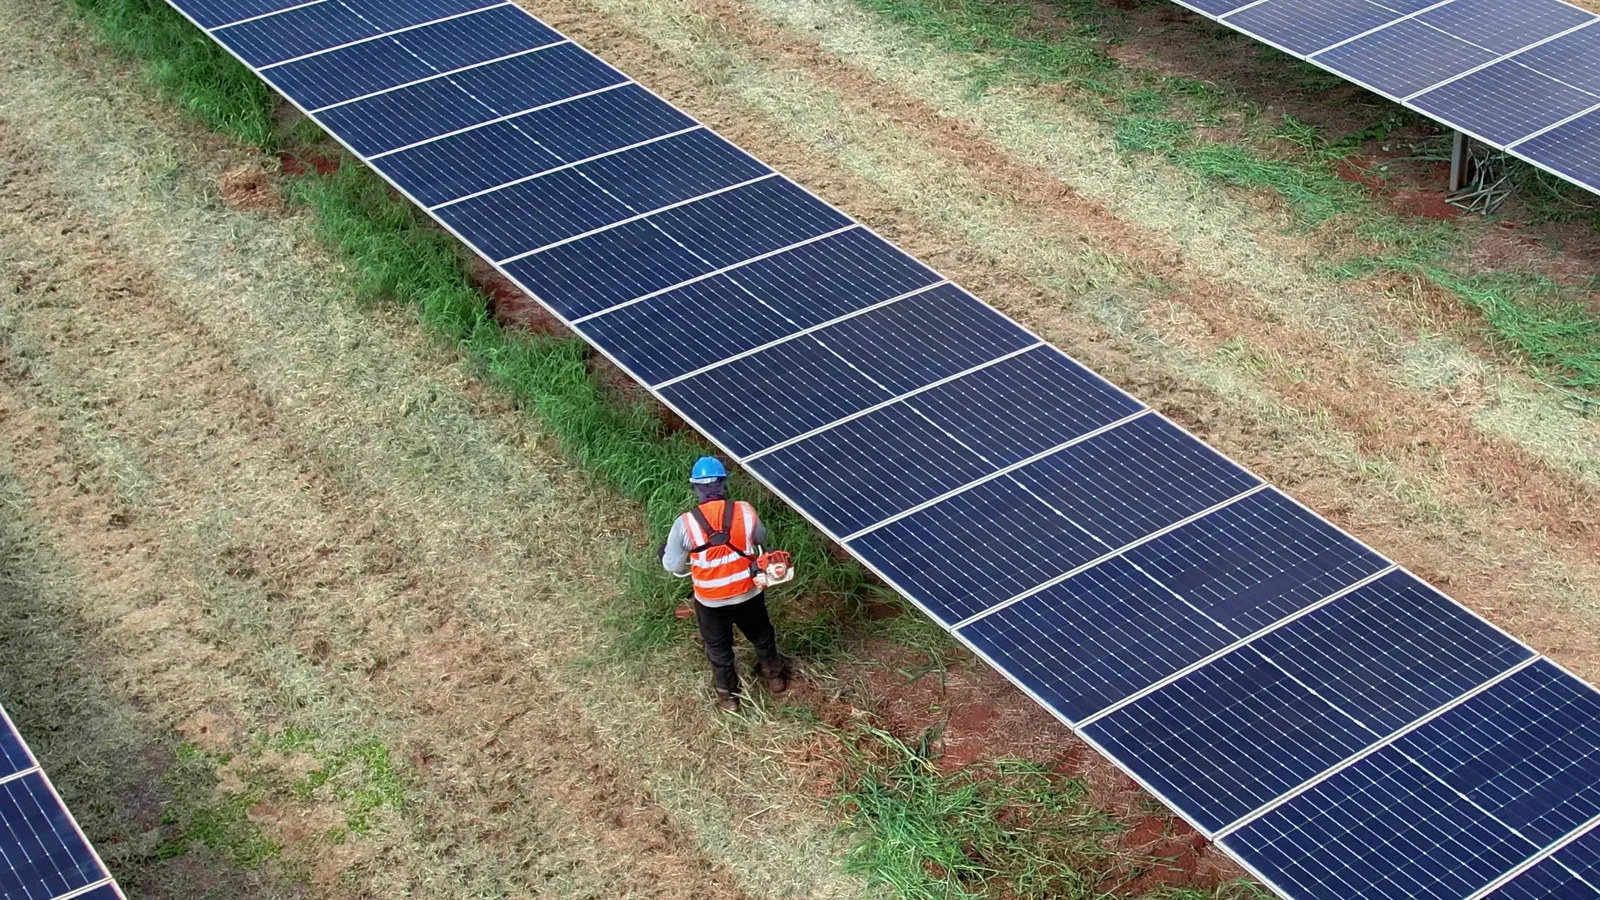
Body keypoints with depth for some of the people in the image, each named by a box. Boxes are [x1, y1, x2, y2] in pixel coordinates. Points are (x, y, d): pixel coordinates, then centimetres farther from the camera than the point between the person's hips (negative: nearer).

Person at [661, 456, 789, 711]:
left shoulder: (685, 524, -24)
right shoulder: (745, 512, -18)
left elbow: (673, 566, -12)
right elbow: (760, 538, 4)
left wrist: (665, 554, 10)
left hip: (710, 601, -1)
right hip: (748, 594, 1)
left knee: (719, 648, 26)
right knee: (762, 636, 30)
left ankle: (728, 695, 45)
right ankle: (775, 676, 53)